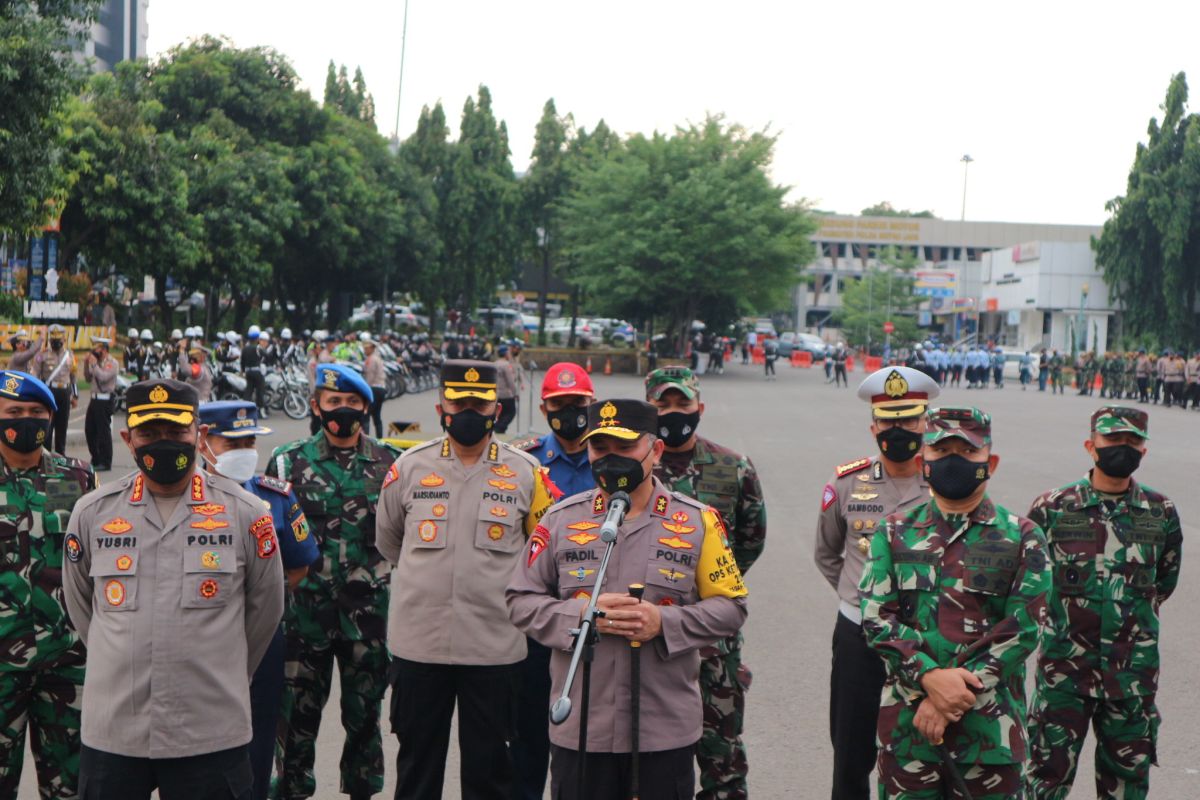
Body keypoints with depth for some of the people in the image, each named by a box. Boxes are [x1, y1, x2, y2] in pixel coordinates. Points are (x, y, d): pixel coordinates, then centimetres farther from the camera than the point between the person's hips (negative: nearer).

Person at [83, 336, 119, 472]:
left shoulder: (112, 362, -9)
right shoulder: (97, 362, 15)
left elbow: (103, 377, -23)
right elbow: (88, 378, 18)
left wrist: (94, 364, -15)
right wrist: (86, 364, 6)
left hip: (105, 400, -9)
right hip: (95, 399, 9)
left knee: (104, 431, -5)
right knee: (89, 430, 12)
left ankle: (105, 463, 1)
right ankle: (96, 460, 23)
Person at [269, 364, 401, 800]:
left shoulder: (391, 462, 4)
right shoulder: (289, 460, 2)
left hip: (369, 605, 1)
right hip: (306, 604, -1)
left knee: (365, 707, 10)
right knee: (297, 708, 4)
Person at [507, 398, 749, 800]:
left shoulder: (698, 522, 2)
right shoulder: (561, 520, 4)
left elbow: (730, 605, 2)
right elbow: (521, 601, 5)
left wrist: (664, 622, -14)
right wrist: (580, 614, -13)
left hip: (667, 730, 0)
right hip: (580, 727, 1)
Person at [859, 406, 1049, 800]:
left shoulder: (1022, 538, 3)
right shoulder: (894, 533, 8)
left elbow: (1023, 629, -5)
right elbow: (876, 618, -1)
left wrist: (954, 697, -13)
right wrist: (929, 677, -16)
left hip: (990, 724, -1)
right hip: (907, 719, 1)